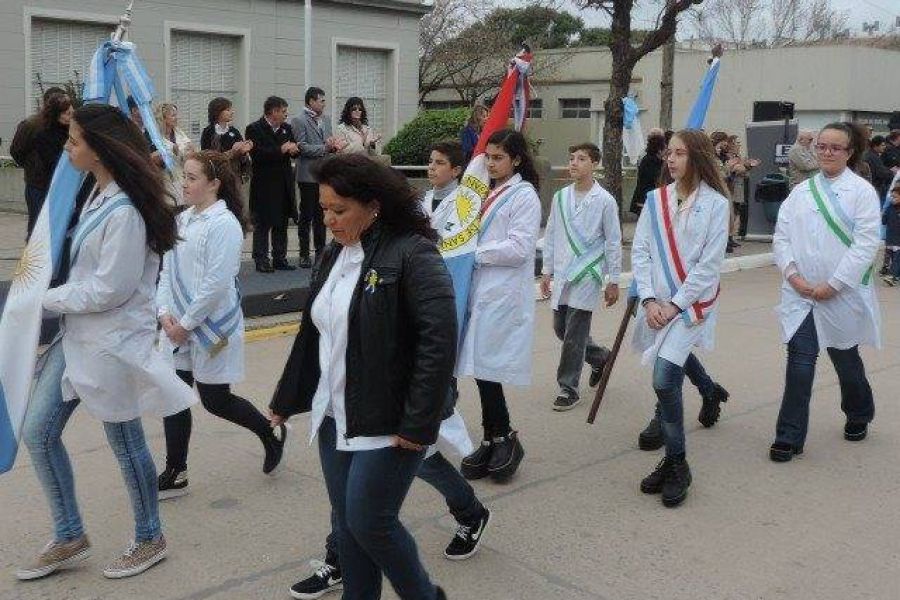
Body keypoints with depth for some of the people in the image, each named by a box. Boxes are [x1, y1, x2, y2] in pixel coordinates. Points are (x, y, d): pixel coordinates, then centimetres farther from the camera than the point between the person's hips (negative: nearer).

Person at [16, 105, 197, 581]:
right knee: (37, 432, 12)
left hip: (112, 340, -10)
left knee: (125, 442, 7)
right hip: (78, 334, 10)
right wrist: (54, 297, 2)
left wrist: (47, 299, -11)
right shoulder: (99, 195, 7)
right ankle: (69, 539, 26)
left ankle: (149, 539, 28)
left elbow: (108, 290, -23)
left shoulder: (124, 212, -23)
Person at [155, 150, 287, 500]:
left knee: (216, 400, 4)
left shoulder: (224, 224, -16)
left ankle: (270, 432, 30)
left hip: (212, 328, -7)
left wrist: (186, 323, -16)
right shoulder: (182, 220, 7)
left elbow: (216, 284, -20)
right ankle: (175, 475, 20)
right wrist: (164, 312, -3)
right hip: (179, 327, 7)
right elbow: (167, 271, 11)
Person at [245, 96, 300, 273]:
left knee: (282, 224, 10)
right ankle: (261, 260, 5)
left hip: (284, 184, 6)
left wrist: (293, 149, -9)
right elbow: (256, 154, -18)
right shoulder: (254, 129, -7)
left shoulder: (286, 128, 13)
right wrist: (280, 150, -21)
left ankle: (280, 258, 17)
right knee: (262, 224, 0)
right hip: (264, 185, -6)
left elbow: (295, 150, 14)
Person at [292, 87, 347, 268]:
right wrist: (325, 148, -18)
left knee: (321, 215, 12)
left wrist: (334, 145, -3)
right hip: (308, 175, -6)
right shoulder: (299, 121, -7)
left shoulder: (326, 120, 15)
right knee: (306, 216, 1)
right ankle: (304, 255, 7)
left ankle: (320, 251, 19)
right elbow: (302, 147, -14)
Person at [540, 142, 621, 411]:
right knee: (560, 327, 12)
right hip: (563, 273, 5)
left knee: (574, 332, -5)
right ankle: (599, 356, 37)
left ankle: (568, 388, 7)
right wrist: (547, 271, 11)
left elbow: (613, 242, -3)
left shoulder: (604, 200, -6)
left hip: (587, 274, -5)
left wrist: (613, 281, -3)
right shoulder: (560, 197, 7)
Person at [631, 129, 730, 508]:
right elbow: (640, 251, 3)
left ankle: (676, 464, -1)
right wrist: (649, 300, -8)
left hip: (691, 303, -5)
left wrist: (675, 305, -12)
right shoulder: (656, 200, 5)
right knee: (674, 364, 19)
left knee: (664, 380, -16)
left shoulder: (715, 203, -6)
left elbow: (710, 264, -9)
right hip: (657, 303, 5)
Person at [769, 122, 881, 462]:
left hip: (842, 294, -2)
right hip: (801, 294, 2)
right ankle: (789, 438, 4)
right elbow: (781, 236, 4)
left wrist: (832, 285, -16)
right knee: (800, 364, -3)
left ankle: (859, 415, 44)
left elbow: (865, 245, -12)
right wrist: (792, 274, -11)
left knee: (845, 359, 17)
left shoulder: (861, 191, -5)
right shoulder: (801, 192, 7)